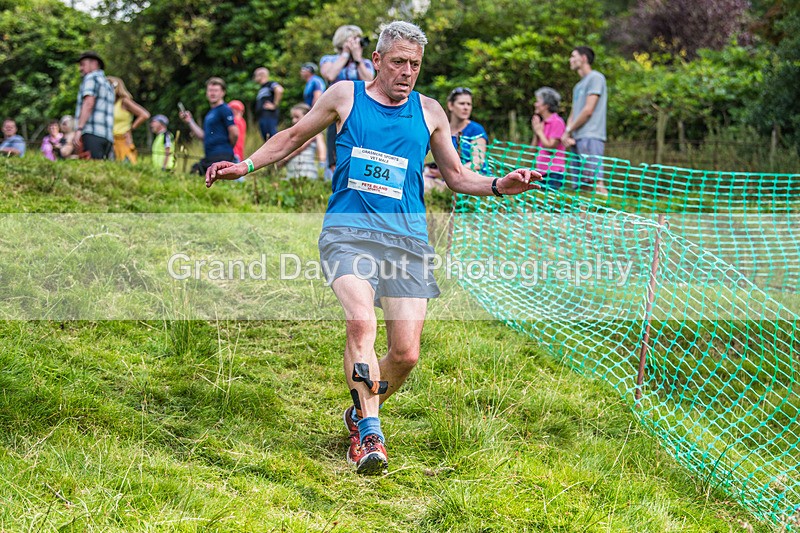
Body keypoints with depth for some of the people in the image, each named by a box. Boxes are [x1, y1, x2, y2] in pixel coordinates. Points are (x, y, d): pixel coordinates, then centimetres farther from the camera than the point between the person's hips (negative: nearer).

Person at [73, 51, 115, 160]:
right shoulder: (108, 84, 31)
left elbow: (89, 103, -10)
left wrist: (79, 129, -17)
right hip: (108, 136, 8)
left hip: (92, 133, -8)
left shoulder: (91, 77, 6)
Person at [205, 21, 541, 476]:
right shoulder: (345, 96, 8)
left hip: (407, 240, 2)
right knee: (362, 321, -29)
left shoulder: (430, 111, 12)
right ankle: (370, 434, -24)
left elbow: (456, 175, 20)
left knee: (406, 353, -5)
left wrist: (499, 186, 3)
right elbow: (294, 137, 22)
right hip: (348, 231, -2)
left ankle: (361, 414, 24)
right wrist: (244, 166, 16)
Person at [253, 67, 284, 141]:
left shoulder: (271, 84, -3)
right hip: (261, 117, 10)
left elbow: (279, 90, -24)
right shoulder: (261, 89, 25)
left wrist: (274, 105, -19)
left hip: (269, 116, -10)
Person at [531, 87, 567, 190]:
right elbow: (533, 149, 16)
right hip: (541, 172, 8)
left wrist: (539, 131, -4)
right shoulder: (541, 123, 15)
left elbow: (551, 148, -14)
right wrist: (535, 132, 4)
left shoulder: (557, 122, -9)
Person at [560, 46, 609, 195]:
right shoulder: (578, 86, 26)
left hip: (591, 138, -9)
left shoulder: (595, 78, -2)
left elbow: (588, 110, -9)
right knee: (578, 184, 4)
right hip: (578, 139, 9)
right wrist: (567, 134, 2)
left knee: (596, 180, -21)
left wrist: (568, 130, -2)